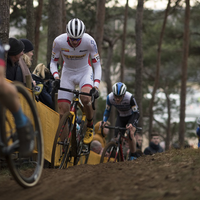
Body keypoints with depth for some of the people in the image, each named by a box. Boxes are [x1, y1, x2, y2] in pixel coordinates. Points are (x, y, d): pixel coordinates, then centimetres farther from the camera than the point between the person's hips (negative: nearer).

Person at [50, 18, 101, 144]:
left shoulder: (89, 41, -25)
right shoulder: (59, 41, -23)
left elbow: (97, 64, -18)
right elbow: (53, 62, -8)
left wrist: (96, 85, -31)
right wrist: (56, 77, -27)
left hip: (85, 72, -2)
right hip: (68, 73, 2)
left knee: (85, 98, -33)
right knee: (63, 112, -8)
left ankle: (90, 127, -6)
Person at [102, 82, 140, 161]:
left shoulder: (130, 97, -36)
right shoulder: (110, 97, -26)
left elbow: (136, 113, -31)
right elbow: (107, 110, -10)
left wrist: (131, 124, -46)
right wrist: (104, 121, -27)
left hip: (131, 116, -4)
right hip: (121, 117, 4)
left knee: (131, 134, -26)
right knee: (116, 137, -10)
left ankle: (133, 156, -9)